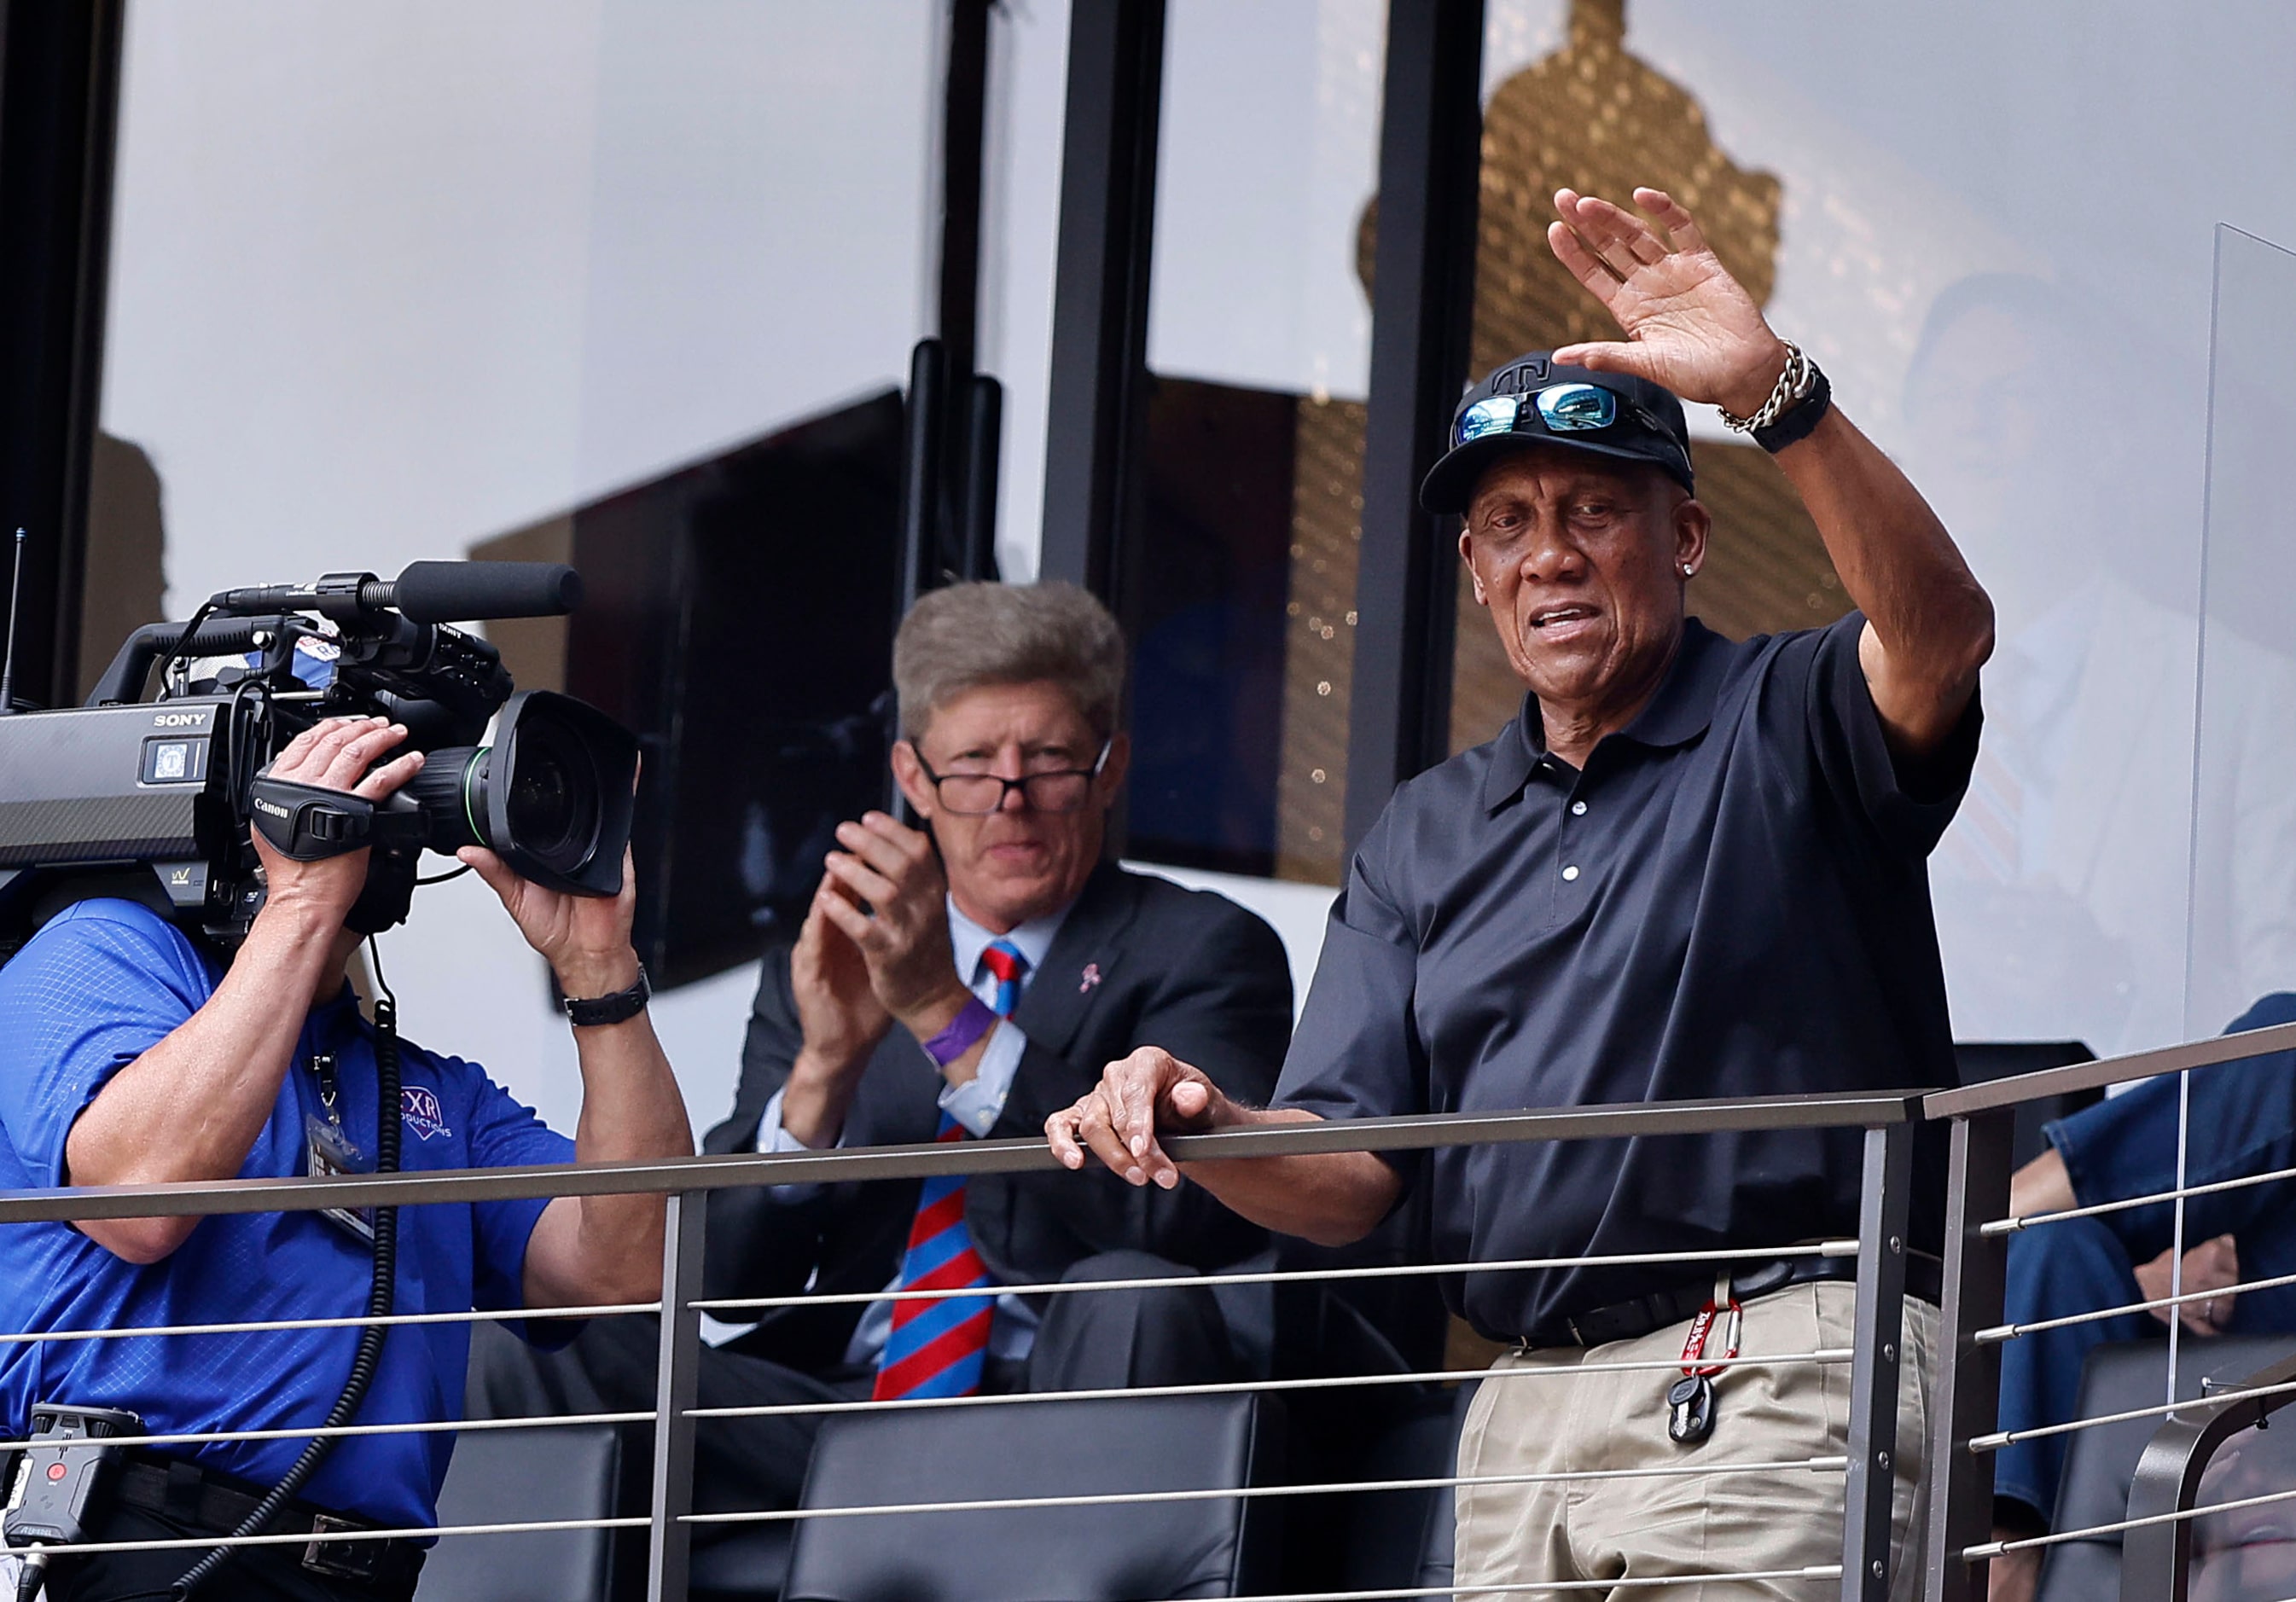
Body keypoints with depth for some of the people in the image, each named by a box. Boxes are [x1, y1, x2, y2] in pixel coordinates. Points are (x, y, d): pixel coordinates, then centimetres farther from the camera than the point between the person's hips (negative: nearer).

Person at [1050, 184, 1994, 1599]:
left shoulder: (1784, 728, 4)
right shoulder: (1427, 834, 22)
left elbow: (1943, 633, -20)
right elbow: (1349, 1174, 15)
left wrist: (1776, 390, -31)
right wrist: (1210, 1133, -8)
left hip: (1776, 1387, -6)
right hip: (1525, 1412, 6)